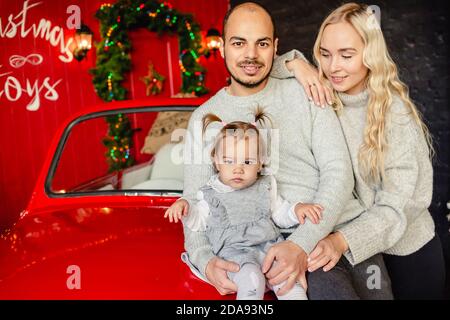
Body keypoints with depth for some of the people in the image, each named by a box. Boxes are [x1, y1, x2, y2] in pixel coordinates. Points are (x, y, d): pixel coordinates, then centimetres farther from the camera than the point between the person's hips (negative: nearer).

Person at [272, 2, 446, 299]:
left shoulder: (395, 111, -16)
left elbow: (399, 204, -20)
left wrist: (342, 240, -34)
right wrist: (294, 64, -19)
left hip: (407, 250, -2)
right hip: (335, 238, 3)